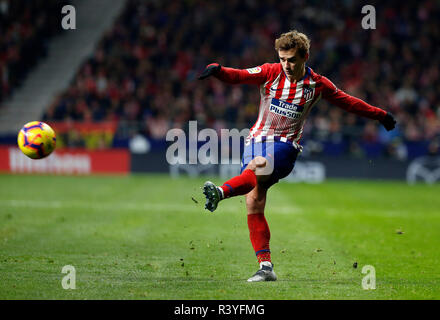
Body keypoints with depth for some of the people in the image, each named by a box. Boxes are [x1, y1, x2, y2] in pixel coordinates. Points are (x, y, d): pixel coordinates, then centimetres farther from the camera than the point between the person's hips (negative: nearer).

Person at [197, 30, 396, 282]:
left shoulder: (317, 84, 3)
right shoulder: (270, 73, 2)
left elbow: (347, 102, 17)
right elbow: (238, 76, -9)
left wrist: (380, 115, 23)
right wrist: (217, 70, -31)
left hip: (285, 145, -2)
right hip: (257, 139, 2)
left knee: (258, 167, -35)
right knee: (253, 204, -9)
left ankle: (220, 193, -59)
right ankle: (266, 267, -7)